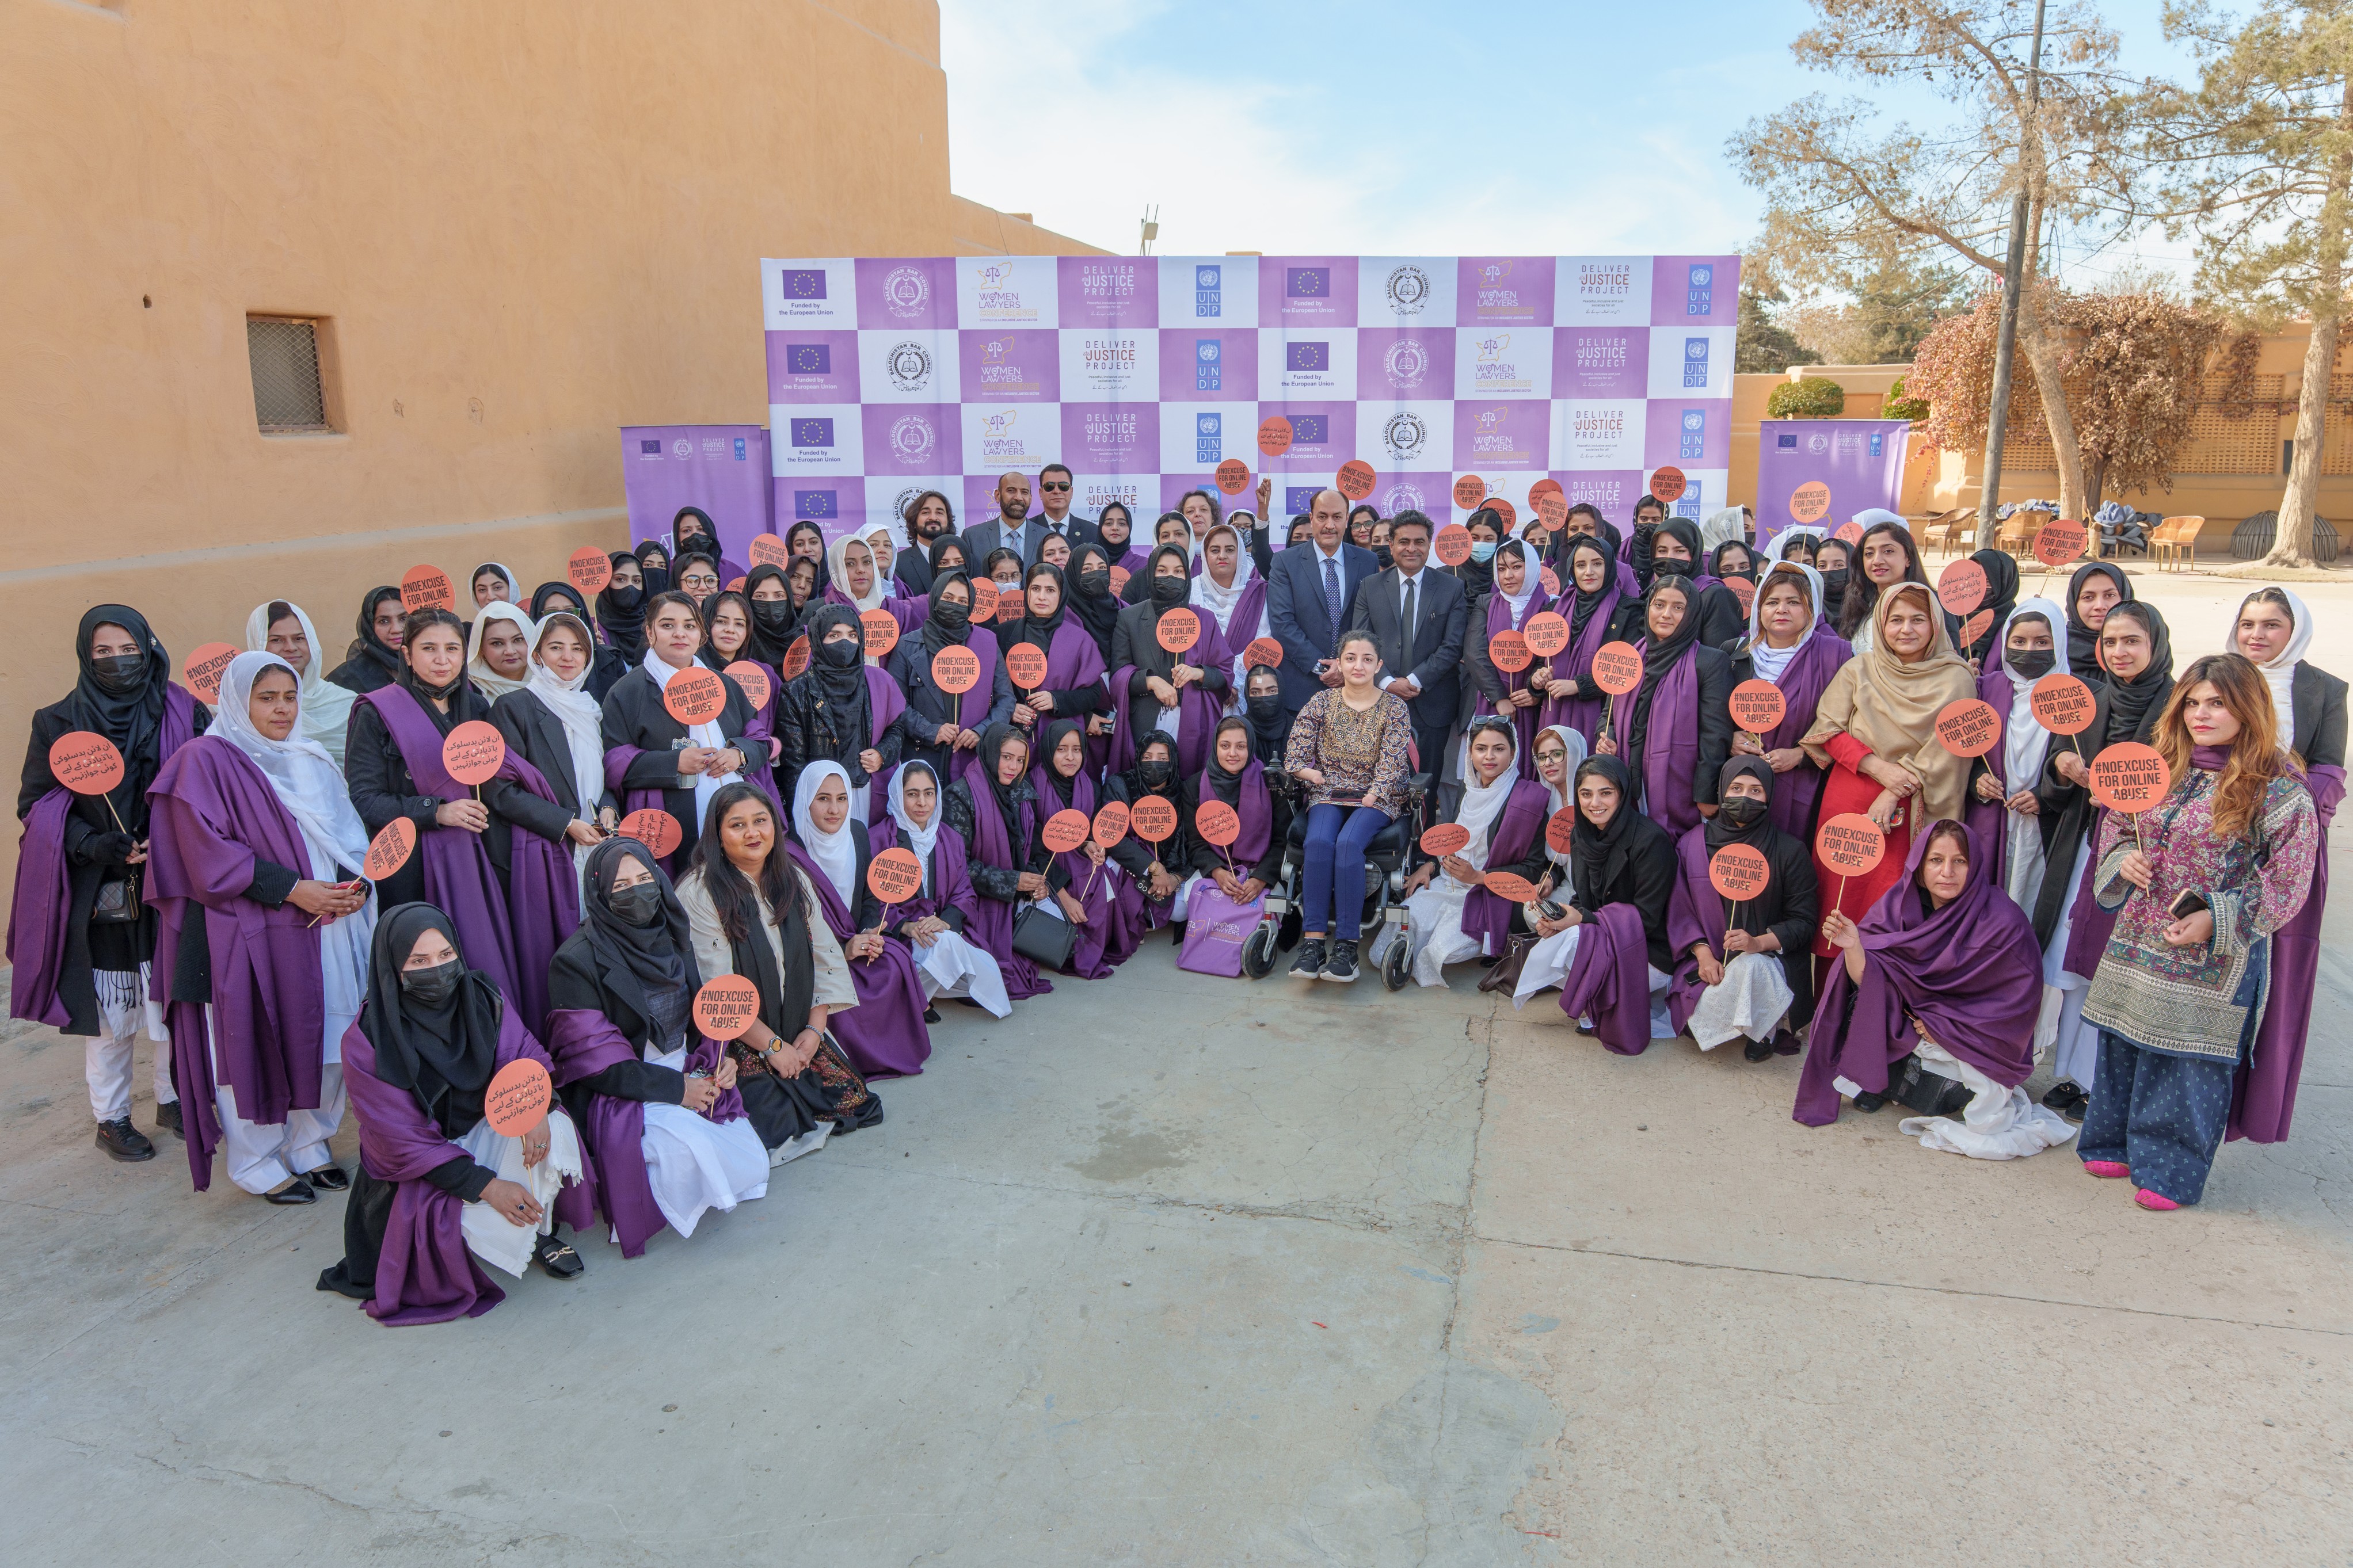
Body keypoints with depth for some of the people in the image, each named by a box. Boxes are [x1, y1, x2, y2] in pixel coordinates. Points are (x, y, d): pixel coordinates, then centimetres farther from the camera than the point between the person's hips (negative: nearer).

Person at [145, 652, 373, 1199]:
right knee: (255, 1044, 2)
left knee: (325, 1039, 9)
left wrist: (354, 884, -6)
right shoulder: (205, 760, -5)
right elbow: (208, 852, -13)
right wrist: (290, 889, -18)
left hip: (324, 926, 6)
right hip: (249, 934, -6)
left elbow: (348, 836, 15)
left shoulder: (311, 762, 16)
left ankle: (310, 1144, 24)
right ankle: (260, 1164, 15)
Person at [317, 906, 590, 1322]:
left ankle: (542, 1232, -1)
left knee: (554, 1128, -27)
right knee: (500, 1224, -30)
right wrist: (486, 1186, -27)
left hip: (487, 1128, 4)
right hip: (417, 1165, -4)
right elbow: (401, 1140, -20)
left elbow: (526, 1056, -7)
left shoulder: (483, 998, -10)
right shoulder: (366, 1043, -21)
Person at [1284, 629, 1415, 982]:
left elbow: (1392, 762, -4)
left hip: (1377, 798, -2)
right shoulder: (1322, 702, 8)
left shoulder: (1394, 708, 5)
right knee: (1318, 841, -31)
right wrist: (1315, 775, -10)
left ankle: (1346, 945, -31)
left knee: (1348, 842, -33)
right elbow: (1295, 758, 5)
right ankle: (1312, 939, -33)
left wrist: (1373, 795, -16)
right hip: (1328, 794, 2)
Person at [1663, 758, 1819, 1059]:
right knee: (1698, 1025, -24)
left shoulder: (1790, 850, -2)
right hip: (1708, 958, 1)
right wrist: (1703, 954, -14)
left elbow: (1803, 921, -3)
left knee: (1750, 968, -37)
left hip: (1770, 958, -1)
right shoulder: (1693, 844, 1)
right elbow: (1681, 910, 2)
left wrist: (1760, 943, -22)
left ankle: (1765, 1030, -2)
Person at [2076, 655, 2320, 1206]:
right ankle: (2115, 1145, 30)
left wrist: (2216, 919, -20)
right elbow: (2115, 826, 18)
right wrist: (2123, 860, -3)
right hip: (2138, 942, 5)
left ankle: (2171, 1170, 16)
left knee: (2189, 1058, 2)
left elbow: (2284, 885, -11)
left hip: (2214, 957, -5)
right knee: (2123, 1046, 14)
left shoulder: (2279, 789, -11)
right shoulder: (2161, 768, 6)